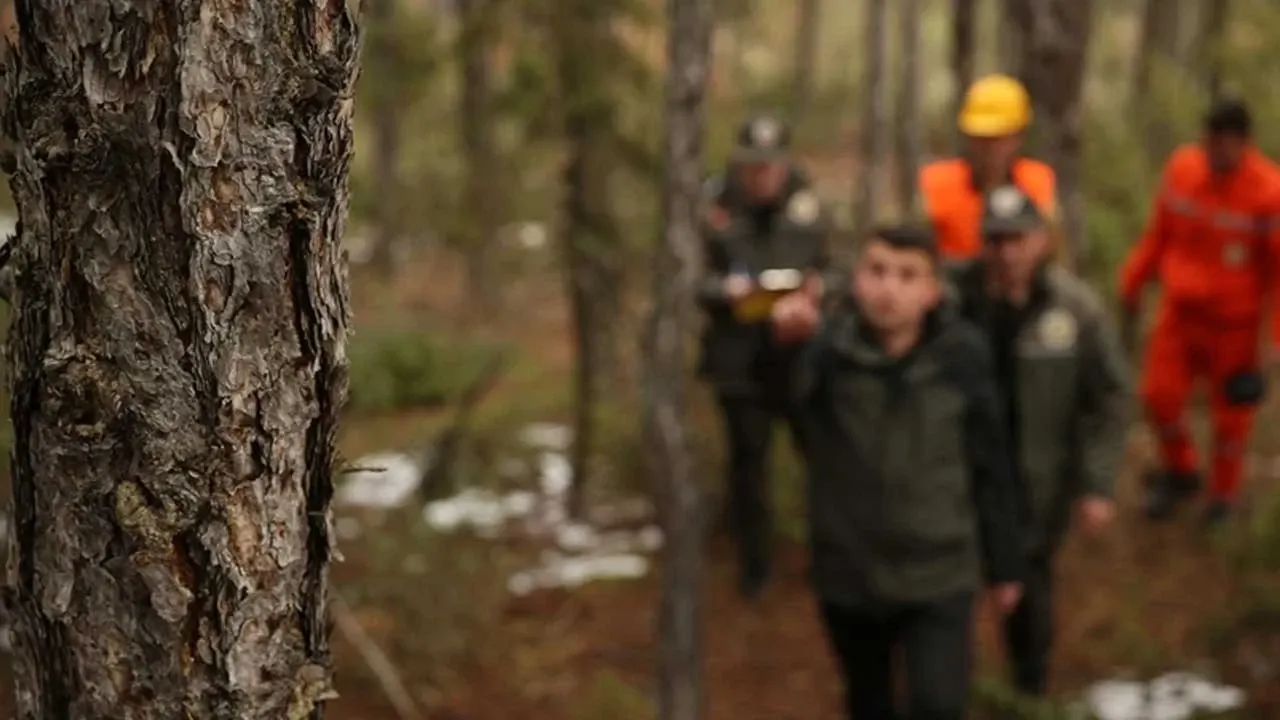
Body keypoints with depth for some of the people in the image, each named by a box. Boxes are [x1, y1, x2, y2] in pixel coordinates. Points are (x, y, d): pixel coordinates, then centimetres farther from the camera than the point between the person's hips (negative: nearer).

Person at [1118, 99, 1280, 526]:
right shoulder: (1182, 167, -11)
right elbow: (1159, 232, 4)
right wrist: (1133, 286, 11)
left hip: (1236, 321, -3)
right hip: (1180, 310, 4)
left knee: (1230, 411, 11)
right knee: (1160, 395, 4)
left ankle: (1223, 495, 37)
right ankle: (1180, 474, 33)